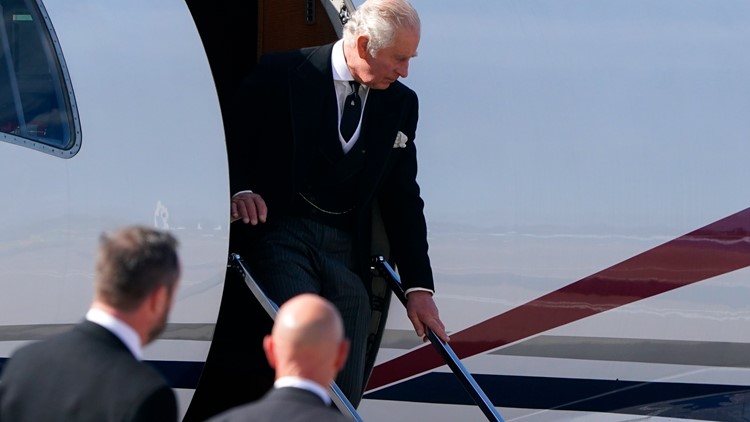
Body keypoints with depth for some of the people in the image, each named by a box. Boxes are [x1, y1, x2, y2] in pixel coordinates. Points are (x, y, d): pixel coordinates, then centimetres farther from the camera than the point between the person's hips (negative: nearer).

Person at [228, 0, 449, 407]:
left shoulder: (400, 103, 11)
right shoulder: (282, 73, -3)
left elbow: (403, 199, 14)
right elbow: (230, 146, 0)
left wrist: (418, 286, 9)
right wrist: (240, 190, -22)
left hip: (347, 252, 5)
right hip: (282, 236, -5)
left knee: (346, 390, -2)